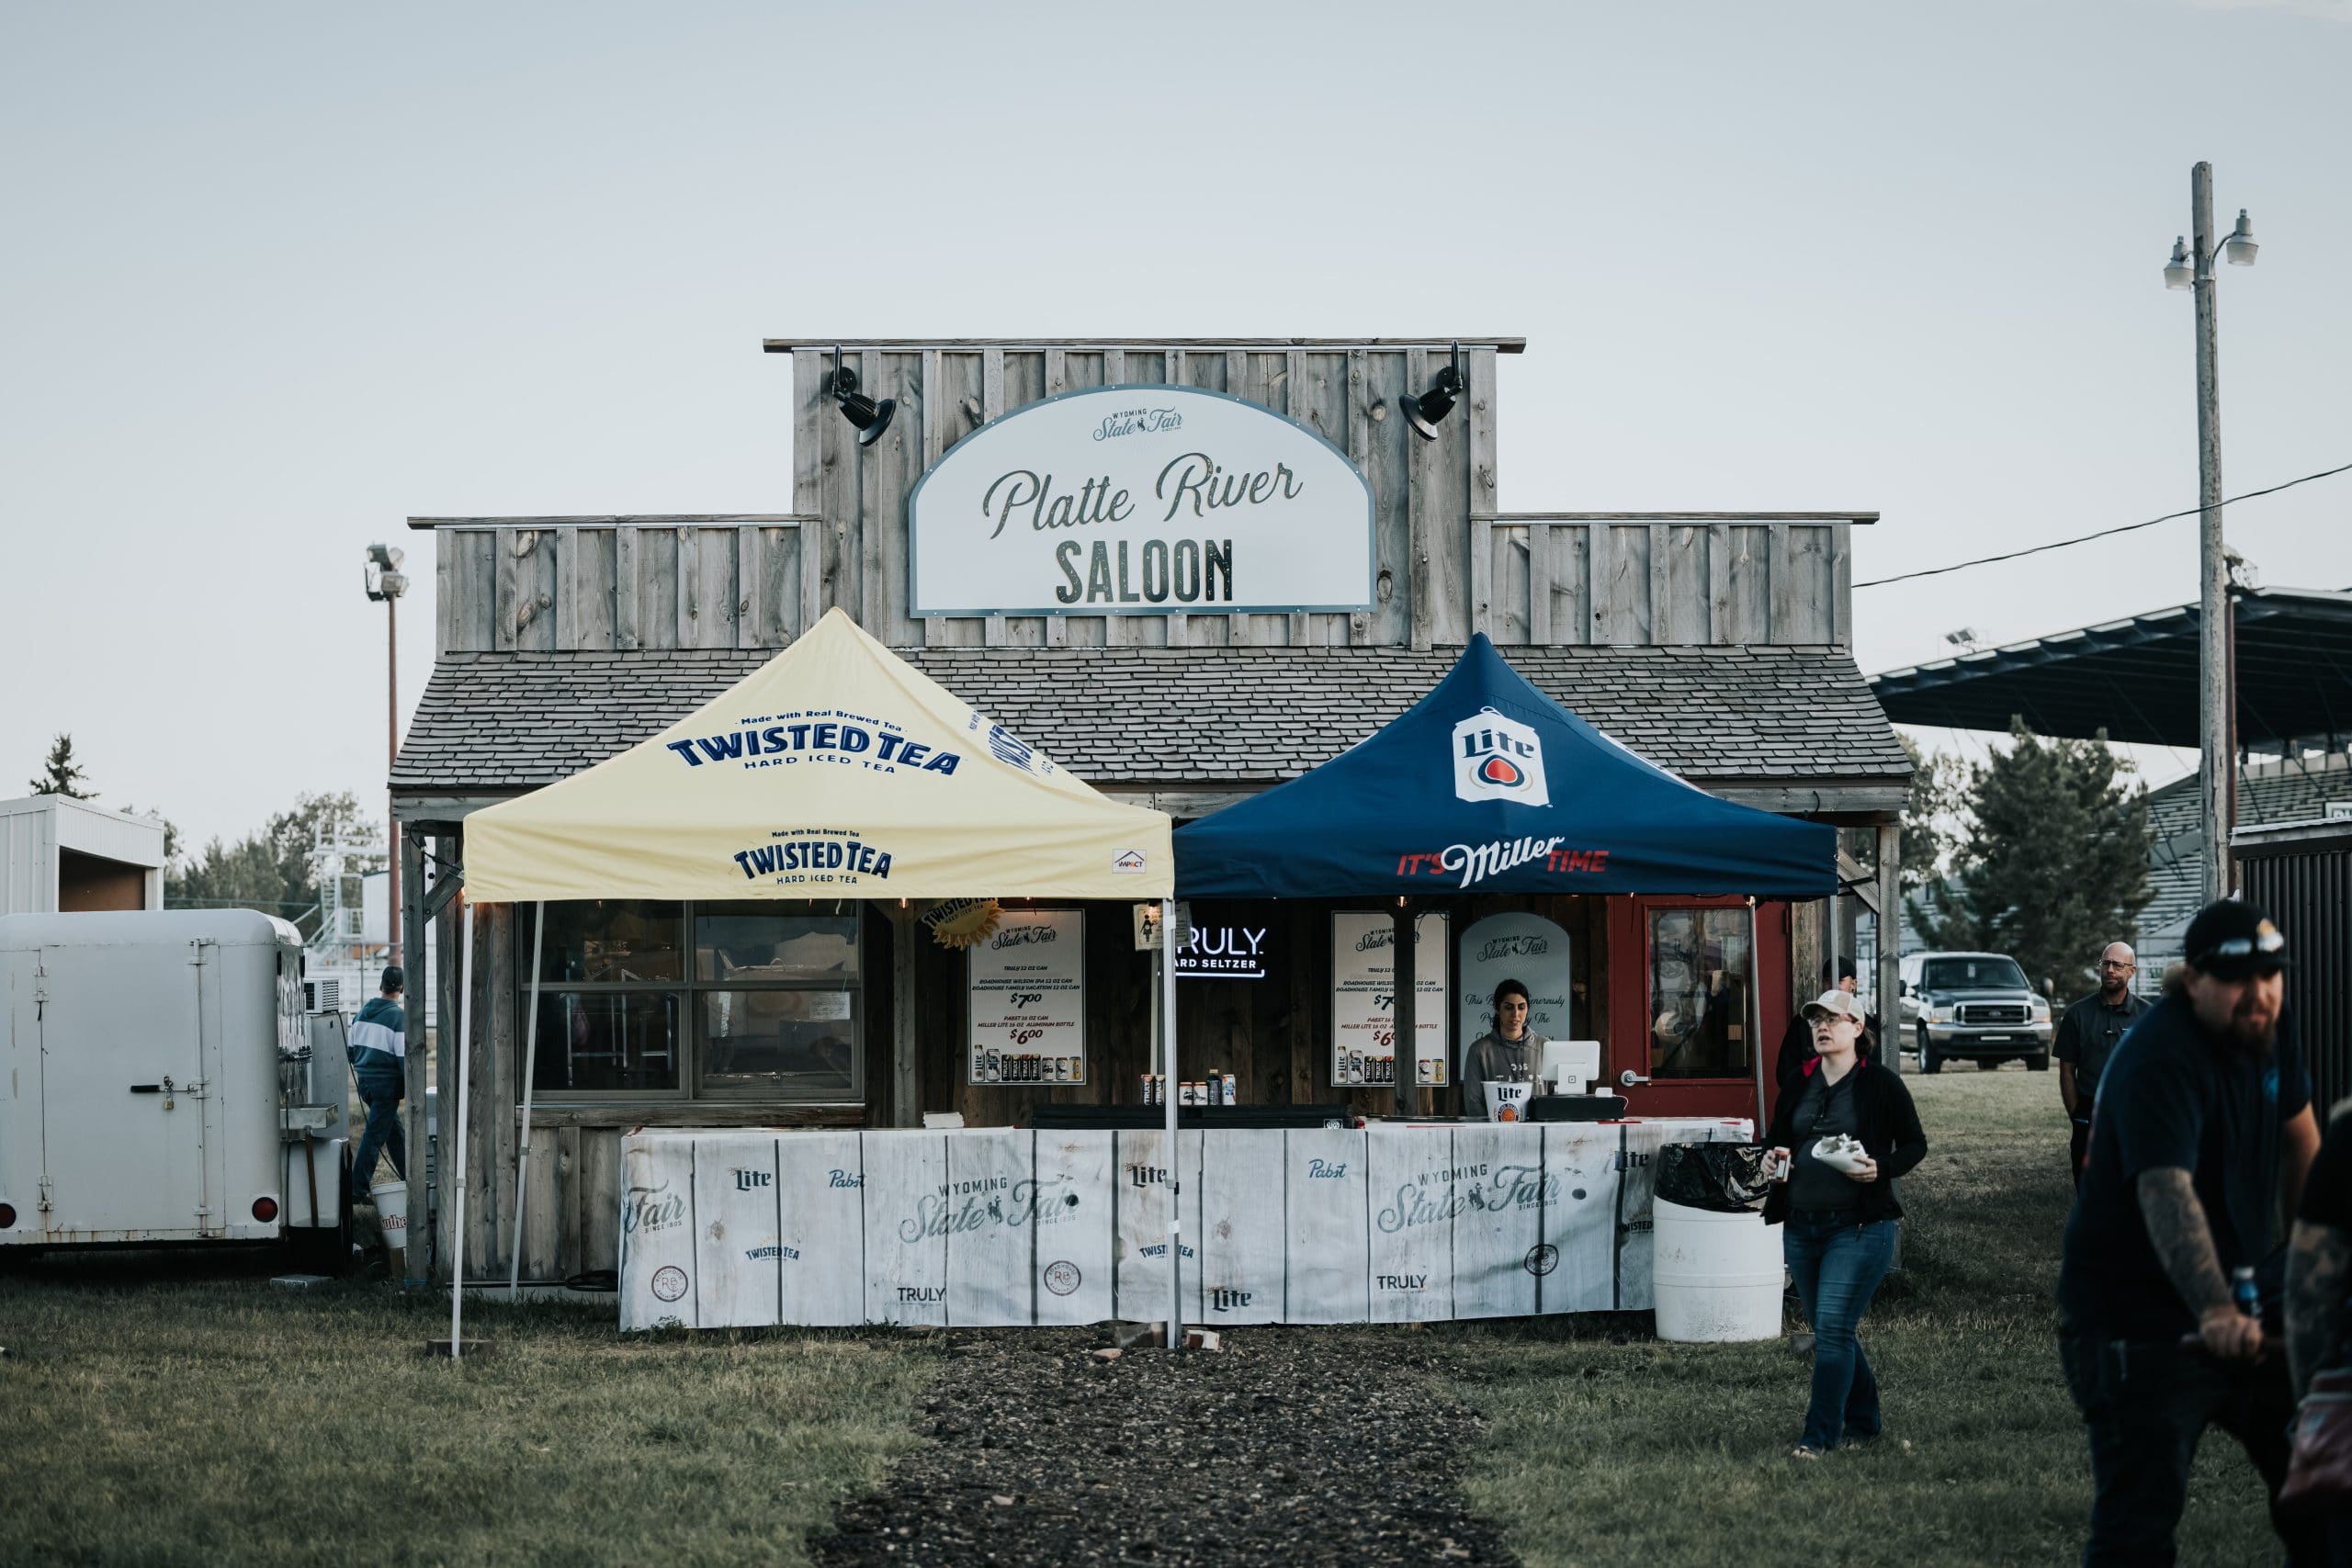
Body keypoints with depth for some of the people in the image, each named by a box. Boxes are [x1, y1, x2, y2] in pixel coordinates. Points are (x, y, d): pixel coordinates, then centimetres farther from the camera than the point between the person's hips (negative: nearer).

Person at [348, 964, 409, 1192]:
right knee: (375, 1135, -3)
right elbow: (404, 1056, -16)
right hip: (387, 1083, -7)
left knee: (395, 1131, 18)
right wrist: (411, 1088, -7)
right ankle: (358, 1187, -5)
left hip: (365, 1081, 7)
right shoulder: (399, 1017, -14)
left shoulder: (362, 1013, 8)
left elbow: (352, 1050, 15)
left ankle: (409, 1179, 25)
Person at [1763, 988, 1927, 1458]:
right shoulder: (1799, 1084, 11)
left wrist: (1881, 1168, -17)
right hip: (1801, 1226, 6)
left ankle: (1820, 1436, -9)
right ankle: (1865, 1420, 28)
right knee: (1830, 1333, 12)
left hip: (1859, 1226, -6)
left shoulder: (1881, 1084, -3)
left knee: (1833, 1329, -12)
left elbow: (1915, 1144, 2)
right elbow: (1776, 1138, 22)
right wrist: (1774, 1156, -1)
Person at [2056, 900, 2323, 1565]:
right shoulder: (2161, 1063, -25)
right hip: (2140, 1322, -8)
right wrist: (2216, 1314, -51)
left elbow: (2298, 1136, 19)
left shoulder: (2266, 1031, 1)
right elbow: (2167, 1194, -38)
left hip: (2242, 1301, 8)